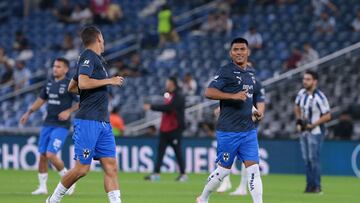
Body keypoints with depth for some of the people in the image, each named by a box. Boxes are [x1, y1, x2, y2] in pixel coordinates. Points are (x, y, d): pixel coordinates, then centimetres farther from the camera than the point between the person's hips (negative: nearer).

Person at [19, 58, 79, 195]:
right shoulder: (50, 83, 11)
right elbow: (41, 99, 23)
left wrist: (69, 111, -19)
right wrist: (28, 113, 20)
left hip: (61, 126, -6)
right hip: (47, 124, 6)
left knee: (51, 154, -16)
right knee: (42, 155, 4)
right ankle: (42, 187, 15)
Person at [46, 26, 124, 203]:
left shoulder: (96, 59, 20)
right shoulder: (88, 57, -6)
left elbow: (71, 87, 29)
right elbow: (83, 82, -23)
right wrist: (109, 81, -14)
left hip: (103, 122, 9)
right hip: (88, 121, -9)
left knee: (111, 167, -2)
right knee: (82, 168, -6)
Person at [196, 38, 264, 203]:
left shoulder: (250, 73, 15)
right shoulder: (226, 71, -9)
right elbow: (209, 92, -19)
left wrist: (255, 112, 14)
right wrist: (233, 96, -28)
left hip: (249, 130, 6)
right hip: (229, 131, -6)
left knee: (253, 169, -4)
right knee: (224, 169, 4)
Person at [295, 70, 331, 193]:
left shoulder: (319, 97, -21)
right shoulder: (302, 93, 1)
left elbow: (327, 116, -18)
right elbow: (297, 107, 20)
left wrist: (312, 125, -21)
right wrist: (298, 121, 7)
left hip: (315, 131, -7)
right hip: (303, 131, 7)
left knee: (314, 158, -9)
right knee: (306, 159, 11)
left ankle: (317, 186, -2)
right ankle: (310, 184, 18)